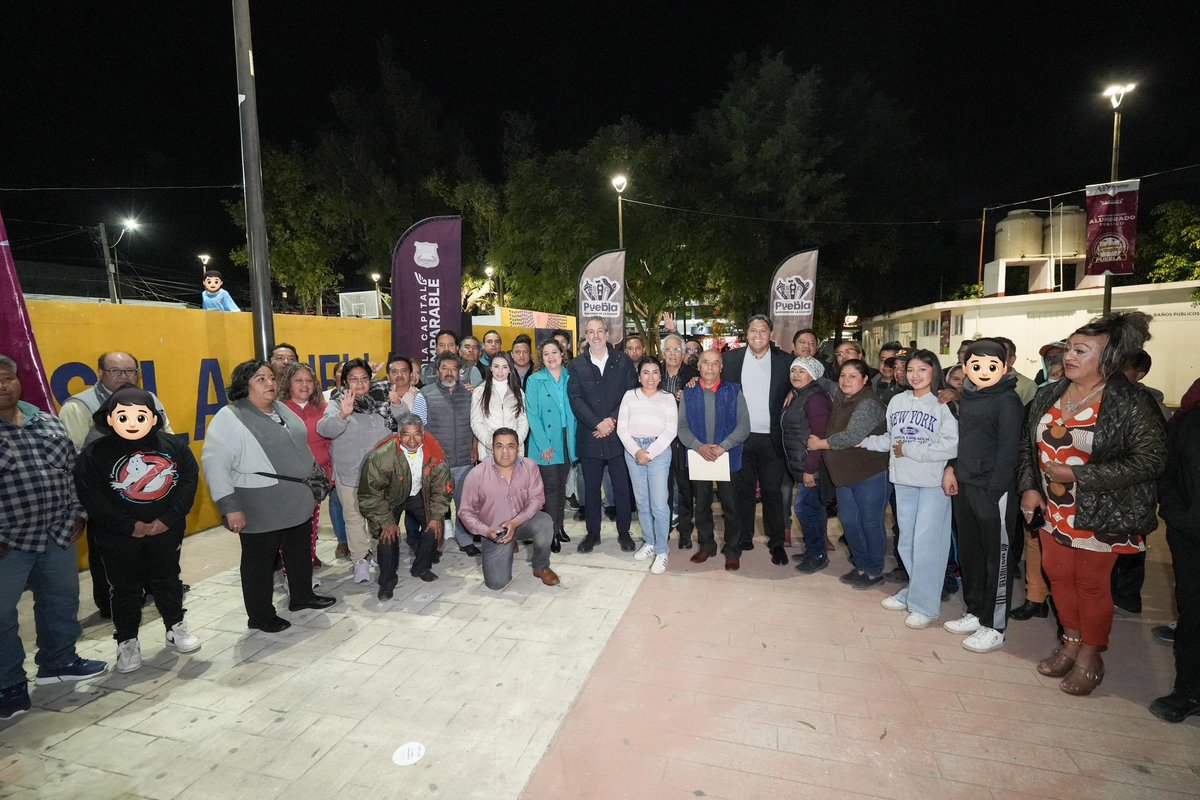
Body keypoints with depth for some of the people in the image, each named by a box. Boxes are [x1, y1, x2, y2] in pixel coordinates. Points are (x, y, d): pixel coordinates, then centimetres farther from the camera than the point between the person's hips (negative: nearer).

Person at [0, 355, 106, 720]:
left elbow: (72, 468, 12)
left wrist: (77, 513, 7)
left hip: (58, 533, 5)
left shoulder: (48, 422, 7)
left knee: (62, 601, 17)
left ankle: (59, 661, 36)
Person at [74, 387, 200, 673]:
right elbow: (91, 497, -12)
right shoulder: (94, 453, -9)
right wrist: (129, 526, -16)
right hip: (118, 536, -1)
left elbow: (190, 480, -5)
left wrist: (169, 518, -13)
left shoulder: (173, 446, -5)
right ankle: (127, 641, 28)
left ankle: (175, 627, 34)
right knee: (125, 589, 11)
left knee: (168, 581, 15)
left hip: (166, 531, 1)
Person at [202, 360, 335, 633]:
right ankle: (260, 616, 26)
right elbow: (214, 463, -17)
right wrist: (230, 507, -20)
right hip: (260, 510, -7)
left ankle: (302, 596, 39)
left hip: (298, 502, 7)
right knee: (261, 562, 9)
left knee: (300, 552, 20)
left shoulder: (282, 409, 8)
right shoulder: (229, 418, -14)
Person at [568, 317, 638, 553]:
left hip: (618, 434, 0)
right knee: (591, 488, 10)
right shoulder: (577, 365, 4)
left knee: (622, 487, 7)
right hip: (589, 435, 1)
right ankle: (593, 533, 24)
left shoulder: (622, 361, 4)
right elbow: (576, 399, -4)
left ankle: (623, 532, 23)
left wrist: (612, 420, -13)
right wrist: (597, 424, -15)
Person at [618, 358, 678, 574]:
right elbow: (622, 428, 3)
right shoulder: (630, 396, 9)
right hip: (633, 450, 2)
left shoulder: (668, 398, 6)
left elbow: (670, 430, -4)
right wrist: (636, 451, -9)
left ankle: (662, 551, 6)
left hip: (659, 451, -2)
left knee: (659, 504, -6)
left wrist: (650, 452, -11)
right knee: (641, 501, 11)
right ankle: (649, 542, 26)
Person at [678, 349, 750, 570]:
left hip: (728, 458, -2)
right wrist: (699, 446, -16)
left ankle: (733, 550, 22)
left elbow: (744, 425, -7)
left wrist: (723, 446, -19)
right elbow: (682, 426, 0)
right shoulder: (689, 393, 4)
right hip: (698, 458, 2)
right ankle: (706, 546, 30)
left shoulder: (733, 391, -2)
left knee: (730, 506, 6)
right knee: (702, 505, 14)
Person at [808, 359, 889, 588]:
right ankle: (862, 565, 30)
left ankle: (875, 571, 21)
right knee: (848, 520, 13)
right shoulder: (840, 399, 8)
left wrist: (820, 443, -13)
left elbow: (851, 437, -25)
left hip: (870, 474, -9)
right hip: (846, 473, 9)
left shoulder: (868, 404, -18)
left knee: (870, 523, 4)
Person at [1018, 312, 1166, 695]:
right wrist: (1029, 486, -1)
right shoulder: (1048, 395, 2)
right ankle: (1071, 642, 38)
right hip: (1054, 510, 5)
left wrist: (1077, 475, -22)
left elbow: (1150, 459, -17)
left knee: (1092, 583, 9)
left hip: (1100, 515, -5)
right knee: (1058, 575, 16)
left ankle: (1090, 656, 30)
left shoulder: (1131, 403, -15)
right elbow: (1028, 444, 9)